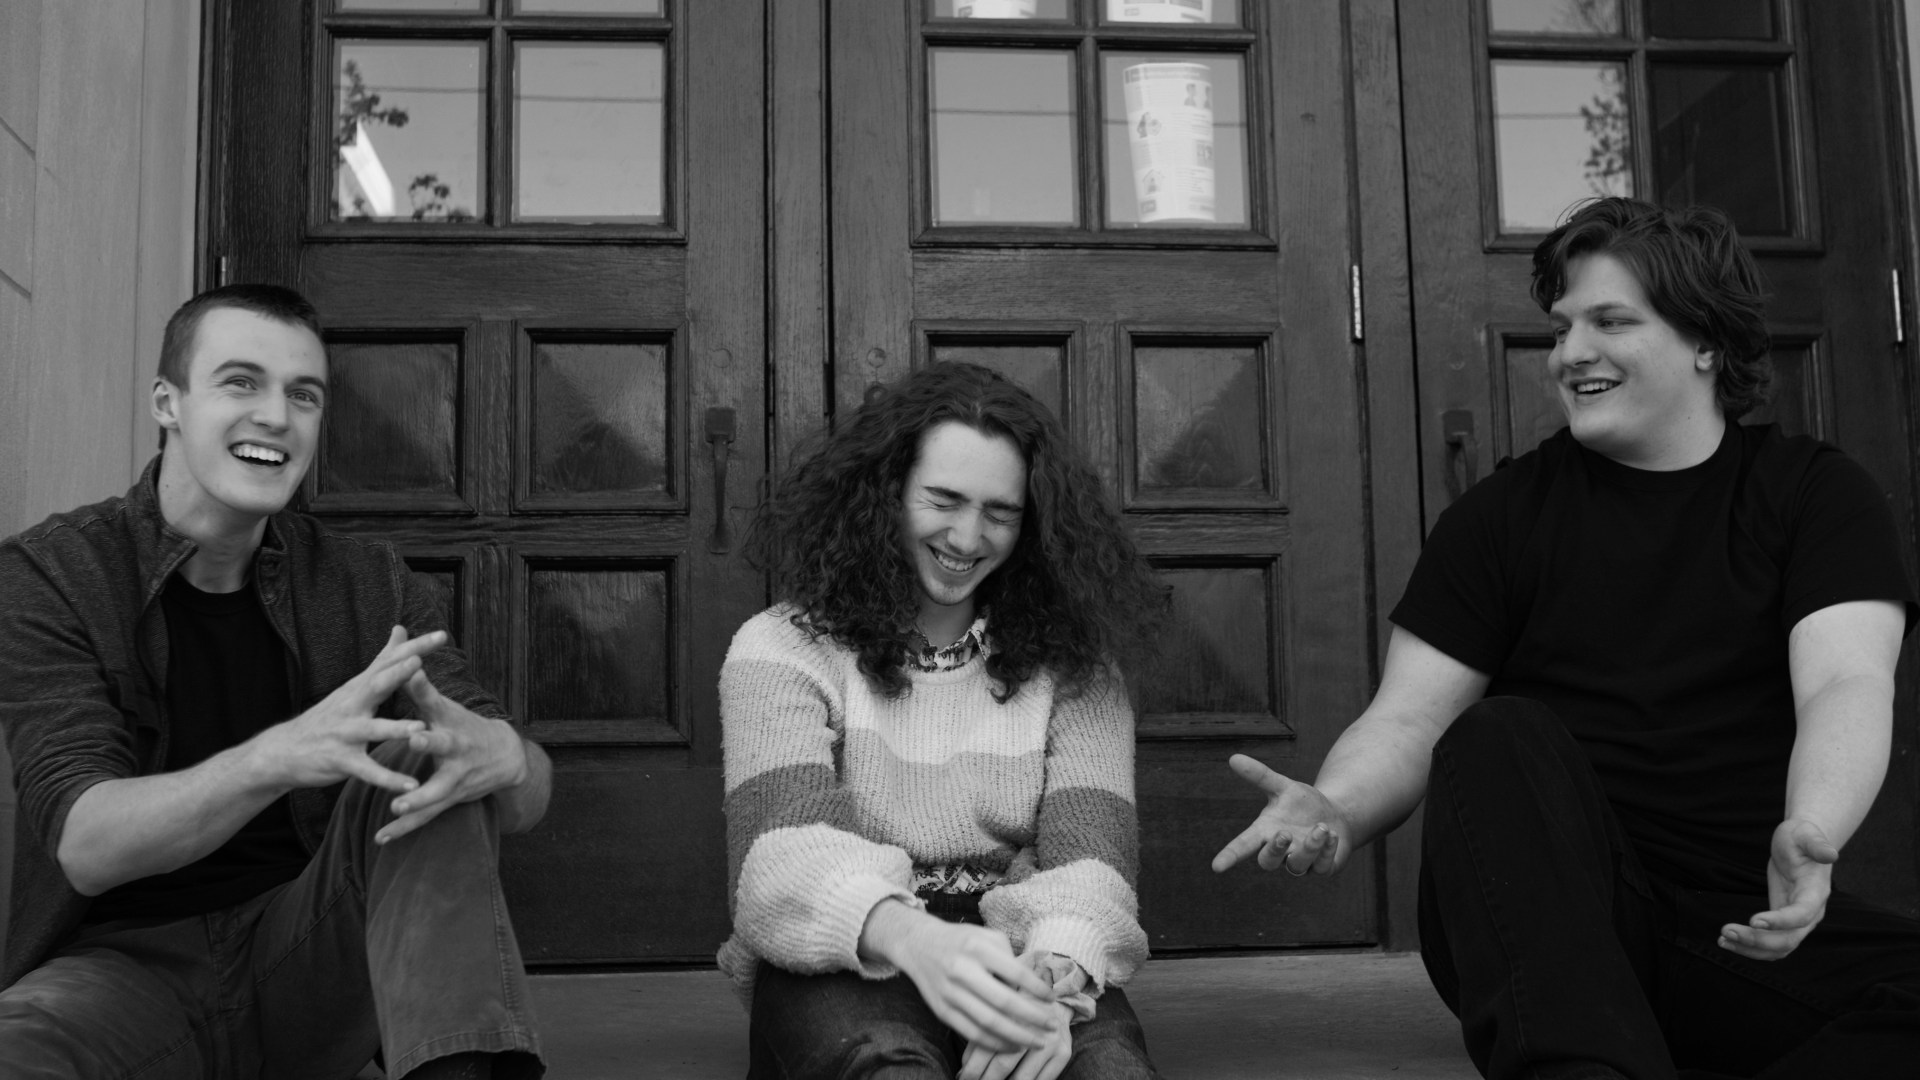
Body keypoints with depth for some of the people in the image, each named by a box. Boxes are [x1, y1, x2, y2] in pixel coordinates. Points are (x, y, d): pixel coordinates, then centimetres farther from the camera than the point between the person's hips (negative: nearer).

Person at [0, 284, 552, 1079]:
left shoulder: (367, 586, 5)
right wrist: (280, 755, -35)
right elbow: (85, 845, -16)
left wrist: (500, 755, -30)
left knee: (430, 753, -23)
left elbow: (530, 796, -3)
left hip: (315, 949, 4)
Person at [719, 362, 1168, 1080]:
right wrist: (914, 939, -39)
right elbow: (784, 853, -15)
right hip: (842, 969, -1)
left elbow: (1089, 853, -5)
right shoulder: (782, 651, 1)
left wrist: (1053, 981, -30)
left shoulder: (1070, 665, 8)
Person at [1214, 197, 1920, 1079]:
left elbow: (1847, 688, -9)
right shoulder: (1505, 512, 8)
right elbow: (1408, 719, -1)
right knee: (1501, 738, -30)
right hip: (1540, 923, 0)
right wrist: (1337, 813, -24)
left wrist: (1811, 833, -31)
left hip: (1747, 929, 1)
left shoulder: (1815, 493, 8)